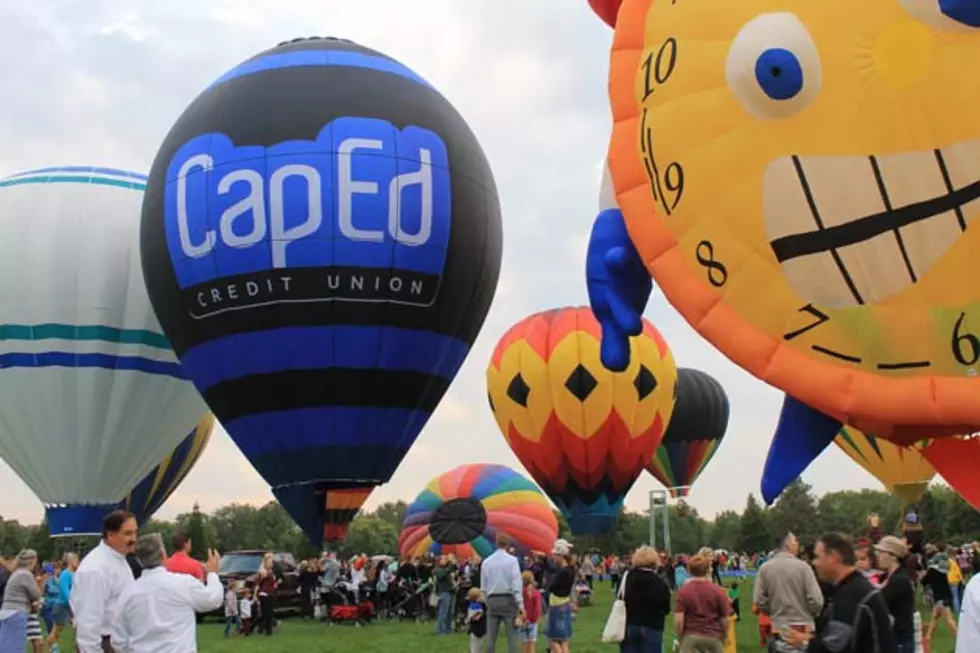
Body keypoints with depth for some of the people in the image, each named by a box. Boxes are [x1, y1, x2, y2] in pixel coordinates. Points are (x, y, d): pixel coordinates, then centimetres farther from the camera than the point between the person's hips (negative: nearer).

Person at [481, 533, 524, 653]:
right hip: (508, 600, -3)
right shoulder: (512, 560, -6)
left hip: (492, 600, 3)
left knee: (491, 636, 5)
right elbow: (517, 583, -12)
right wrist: (520, 604, -10)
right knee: (512, 635, -2)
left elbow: (483, 586, 7)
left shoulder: (486, 562, 6)